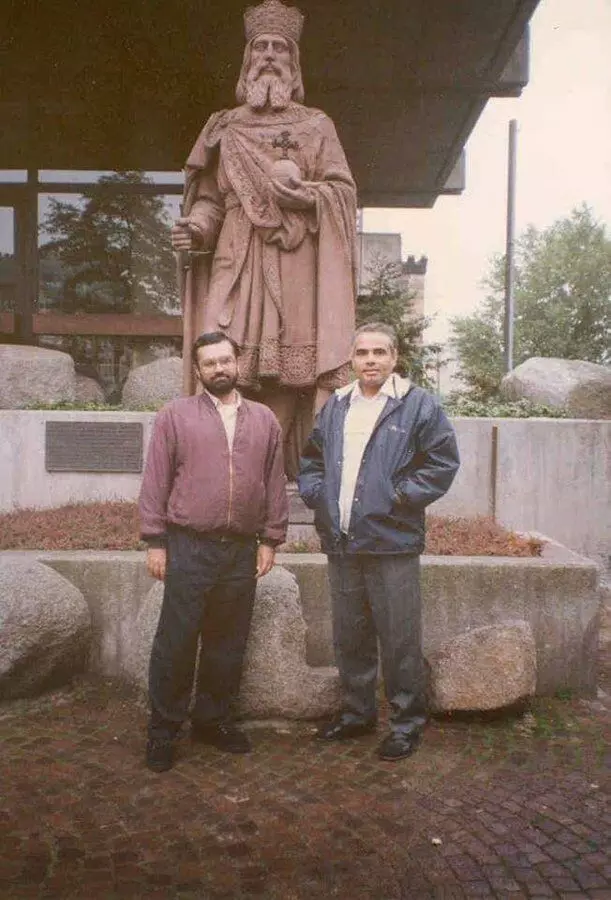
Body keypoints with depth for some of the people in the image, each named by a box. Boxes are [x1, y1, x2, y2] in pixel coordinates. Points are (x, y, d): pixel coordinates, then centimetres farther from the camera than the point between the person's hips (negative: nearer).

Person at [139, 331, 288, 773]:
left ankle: (213, 719, 30)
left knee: (228, 642, 12)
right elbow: (156, 481, -1)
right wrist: (155, 541, -5)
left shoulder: (264, 420, 10)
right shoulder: (176, 415, 2)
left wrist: (270, 540, 6)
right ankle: (163, 731, 18)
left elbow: (275, 484, 10)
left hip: (242, 550, 3)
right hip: (189, 548, -3)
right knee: (176, 643, 2)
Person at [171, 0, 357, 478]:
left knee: (290, 366, -10)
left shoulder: (317, 125, 16)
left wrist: (302, 191, -11)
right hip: (237, 262, 1)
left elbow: (344, 189, 7)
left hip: (297, 265, -1)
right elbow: (210, 197, 14)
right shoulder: (225, 127, 19)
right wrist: (195, 228, -6)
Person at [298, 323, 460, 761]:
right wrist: (317, 495, 6)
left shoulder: (418, 405, -3)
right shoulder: (335, 407, 14)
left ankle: (408, 720, 20)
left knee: (400, 638, 2)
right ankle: (357, 712, 33)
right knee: (349, 636, 16)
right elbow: (312, 458, 22)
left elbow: (444, 460, -7)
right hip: (341, 543, 6)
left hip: (392, 542, -5)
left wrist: (402, 498, -12)